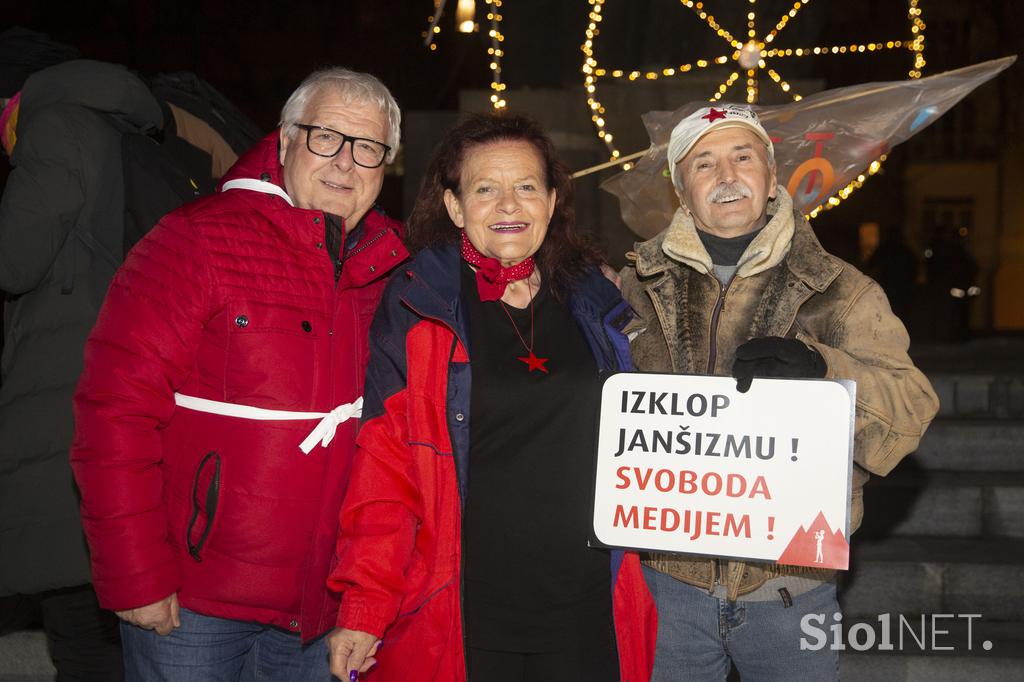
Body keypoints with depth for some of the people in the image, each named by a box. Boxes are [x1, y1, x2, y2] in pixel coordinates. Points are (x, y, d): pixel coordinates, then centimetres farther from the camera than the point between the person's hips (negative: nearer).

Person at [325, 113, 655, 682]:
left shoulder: (595, 304, 7)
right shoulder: (415, 308, -3)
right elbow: (386, 464, -5)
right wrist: (365, 608, -10)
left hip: (590, 613, 3)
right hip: (465, 621, -2)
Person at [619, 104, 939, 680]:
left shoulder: (841, 293, 1)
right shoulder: (638, 288, 3)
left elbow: (911, 406, -7)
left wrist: (817, 365, -25)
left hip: (790, 587, 0)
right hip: (669, 582, 1)